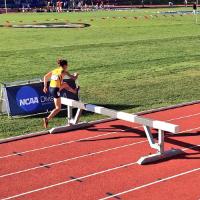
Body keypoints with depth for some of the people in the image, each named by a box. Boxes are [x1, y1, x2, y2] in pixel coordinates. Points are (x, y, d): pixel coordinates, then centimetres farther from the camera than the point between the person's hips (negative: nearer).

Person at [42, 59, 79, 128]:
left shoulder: (54, 70, 12)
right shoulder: (64, 71, -6)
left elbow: (45, 77, 13)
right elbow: (74, 78, -1)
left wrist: (45, 86, 19)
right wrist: (76, 75, 21)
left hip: (50, 88, 8)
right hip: (55, 90, -8)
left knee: (65, 84, 32)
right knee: (58, 108, 2)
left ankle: (74, 91, 59)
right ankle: (47, 119, -12)